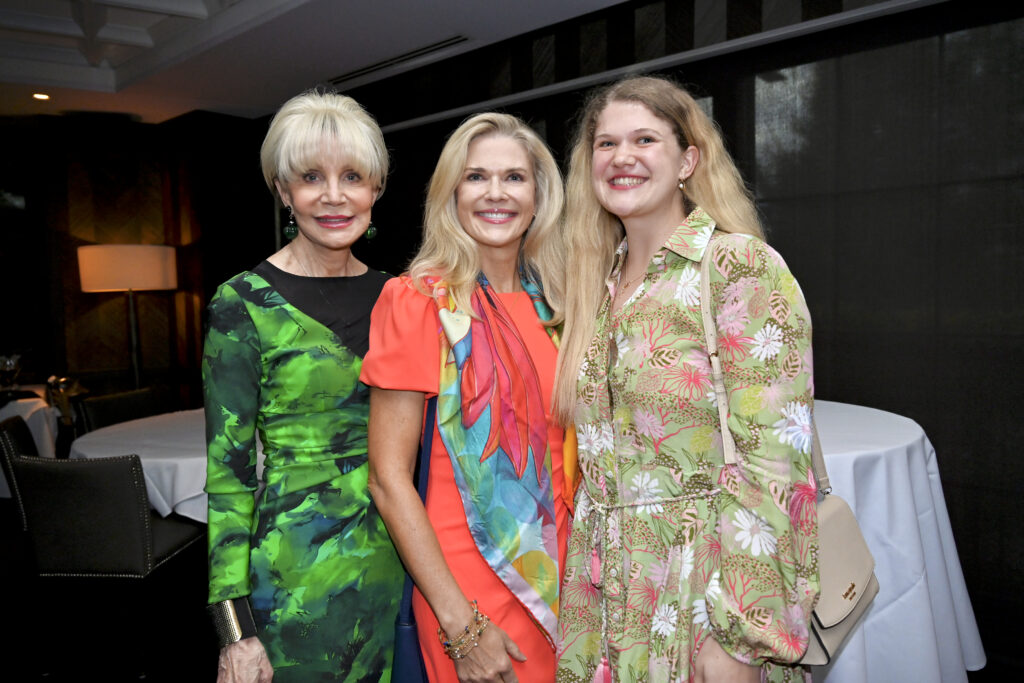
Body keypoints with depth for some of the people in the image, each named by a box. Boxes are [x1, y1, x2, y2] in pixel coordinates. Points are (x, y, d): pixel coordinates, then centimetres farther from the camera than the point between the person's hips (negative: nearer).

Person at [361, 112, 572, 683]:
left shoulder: (550, 304, 4)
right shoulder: (419, 301, -12)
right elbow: (390, 479, -14)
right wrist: (461, 626, -15)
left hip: (557, 575, 5)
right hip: (470, 588, -5)